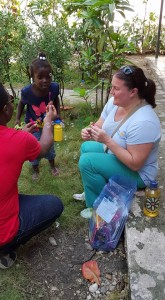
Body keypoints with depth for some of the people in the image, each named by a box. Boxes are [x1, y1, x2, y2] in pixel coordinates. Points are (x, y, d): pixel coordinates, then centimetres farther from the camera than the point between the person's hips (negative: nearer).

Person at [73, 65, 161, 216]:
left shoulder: (143, 122, -35)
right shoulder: (114, 102, -9)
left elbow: (135, 164, -33)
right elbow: (98, 126, 1)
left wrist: (108, 141, -35)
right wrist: (89, 132, -22)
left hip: (138, 174, -9)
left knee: (87, 161, -22)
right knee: (87, 147, 17)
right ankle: (92, 192, 26)